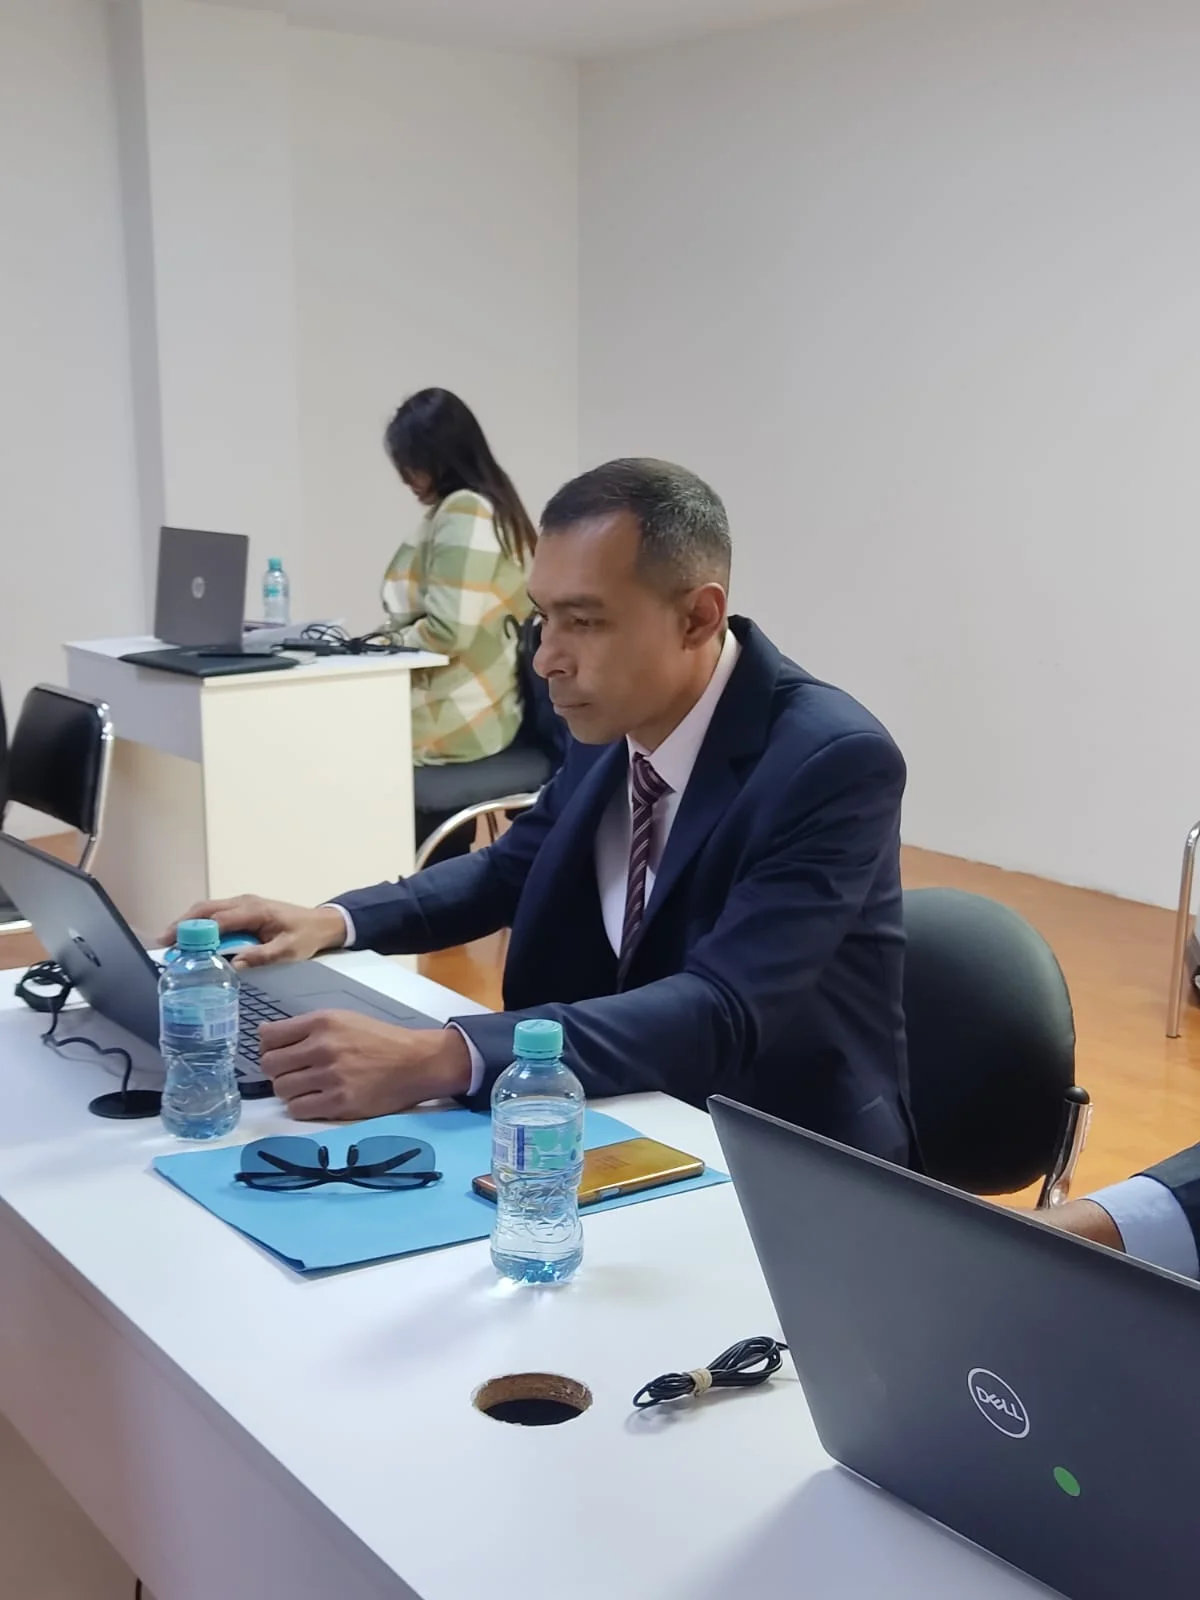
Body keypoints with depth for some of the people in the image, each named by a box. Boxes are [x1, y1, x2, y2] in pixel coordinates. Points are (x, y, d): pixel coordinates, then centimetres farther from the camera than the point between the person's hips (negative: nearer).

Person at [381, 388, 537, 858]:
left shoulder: (463, 513, -18)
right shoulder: (488, 504, 14)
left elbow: (449, 629, -24)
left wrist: (390, 642, -7)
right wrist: (396, 636, 9)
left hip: (454, 726, -9)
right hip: (469, 712, 9)